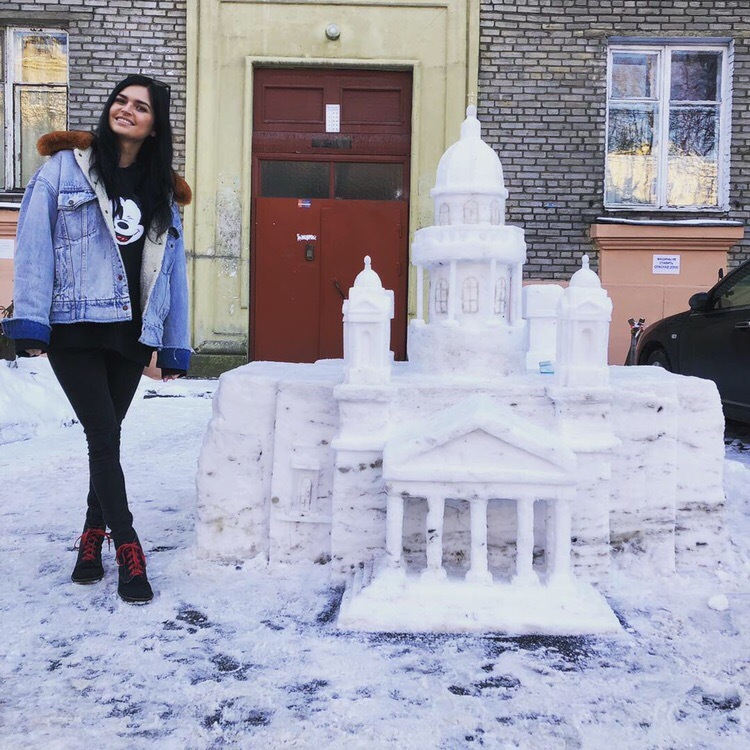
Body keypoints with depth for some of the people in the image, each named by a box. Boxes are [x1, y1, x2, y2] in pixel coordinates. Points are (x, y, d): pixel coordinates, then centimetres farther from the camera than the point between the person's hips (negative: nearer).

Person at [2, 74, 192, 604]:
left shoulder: (163, 190, 12)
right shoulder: (65, 168, 0)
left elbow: (172, 269, 11)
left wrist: (174, 347, 8)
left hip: (131, 334, 4)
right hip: (74, 329, -3)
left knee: (106, 438, 10)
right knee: (104, 438, -6)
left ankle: (93, 540, 26)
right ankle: (129, 555, 1)